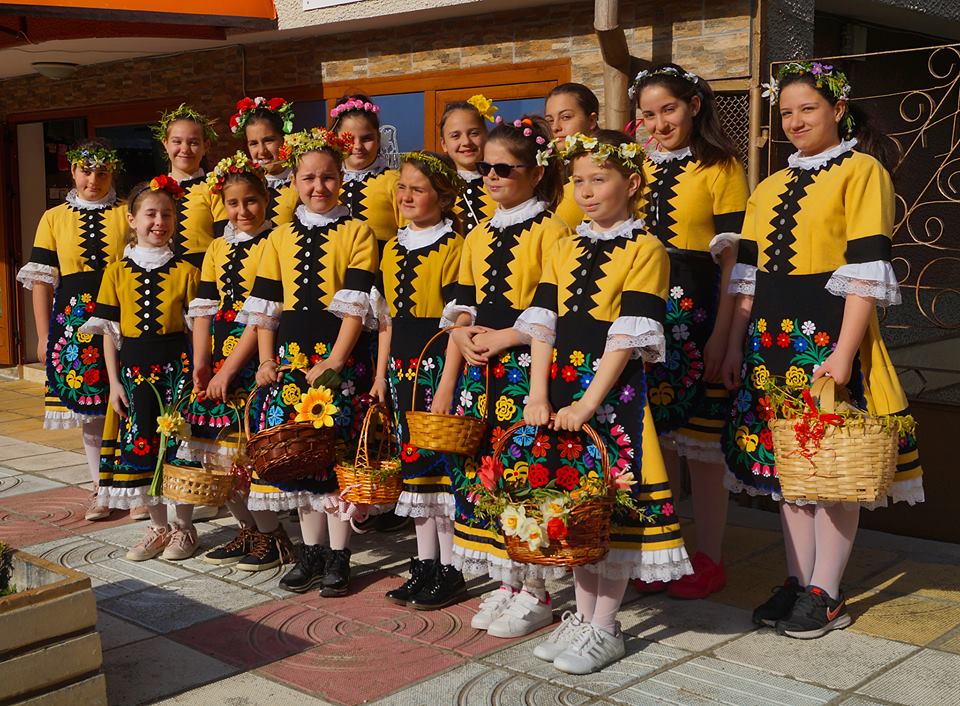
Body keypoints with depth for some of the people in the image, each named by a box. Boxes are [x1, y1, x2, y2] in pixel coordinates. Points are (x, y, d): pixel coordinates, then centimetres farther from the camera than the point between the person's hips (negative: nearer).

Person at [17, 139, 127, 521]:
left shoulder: (128, 215, 7)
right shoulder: (54, 218, 11)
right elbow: (41, 280, 10)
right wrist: (44, 336, 5)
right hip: (74, 321, 2)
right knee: (88, 407, 4)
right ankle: (102, 490, 15)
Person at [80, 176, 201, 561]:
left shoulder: (185, 271, 1)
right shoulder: (117, 272, 4)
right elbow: (109, 330, 5)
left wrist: (197, 372, -6)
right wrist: (114, 381, 0)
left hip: (177, 367, -2)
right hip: (133, 370, 2)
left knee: (178, 443, -1)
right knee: (140, 445, 5)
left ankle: (184, 528, 16)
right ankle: (158, 527, 21)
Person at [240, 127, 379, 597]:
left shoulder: (356, 232, 0)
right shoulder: (280, 237, 12)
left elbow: (356, 304, -8)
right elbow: (264, 306, 11)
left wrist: (333, 362, -15)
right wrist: (267, 360, 0)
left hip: (340, 355, -4)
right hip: (291, 357, 4)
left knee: (337, 448, -4)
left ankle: (338, 556, 7)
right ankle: (311, 550, 19)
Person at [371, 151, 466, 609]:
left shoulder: (452, 246, -10)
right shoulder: (393, 248, 12)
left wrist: (446, 384, -18)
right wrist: (381, 374, 13)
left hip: (439, 366, -7)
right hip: (403, 368, 7)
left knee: (443, 463, -2)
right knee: (414, 462, 12)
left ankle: (450, 572, 9)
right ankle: (425, 565, 22)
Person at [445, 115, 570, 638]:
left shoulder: (549, 232, -7)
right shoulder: (479, 234, 16)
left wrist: (504, 337, -15)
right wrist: (462, 334, -1)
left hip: (528, 367, -7)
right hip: (481, 370, 7)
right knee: (483, 467, 8)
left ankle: (534, 592, 8)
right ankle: (506, 582, 22)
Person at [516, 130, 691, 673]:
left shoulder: (645, 250, -6)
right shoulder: (566, 250, 13)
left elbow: (627, 336, -13)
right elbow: (543, 325, 7)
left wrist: (589, 402, -17)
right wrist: (539, 394, -4)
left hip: (613, 393, -6)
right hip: (562, 389, 6)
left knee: (613, 504, -2)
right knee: (573, 502, 10)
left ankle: (605, 628, 10)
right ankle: (583, 616, 23)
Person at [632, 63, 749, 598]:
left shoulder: (721, 168, -2)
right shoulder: (639, 171, 14)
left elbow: (733, 259, -7)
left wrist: (721, 335, -15)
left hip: (698, 315, -5)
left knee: (701, 443, -1)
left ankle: (710, 559, 12)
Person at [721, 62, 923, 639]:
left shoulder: (862, 171, -4)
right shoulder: (770, 189, 16)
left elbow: (866, 270, -12)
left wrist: (844, 351, -19)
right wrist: (736, 346, 9)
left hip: (829, 333, -6)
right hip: (773, 337, 6)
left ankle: (827, 593, 10)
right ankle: (797, 581, 21)